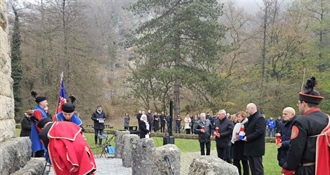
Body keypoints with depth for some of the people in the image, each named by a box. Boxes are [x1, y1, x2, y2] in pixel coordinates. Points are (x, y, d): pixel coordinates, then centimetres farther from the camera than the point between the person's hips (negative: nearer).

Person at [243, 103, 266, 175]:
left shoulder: (260, 118, -14)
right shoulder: (250, 118, 16)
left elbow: (259, 131, -23)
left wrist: (248, 138, -21)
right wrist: (244, 135, 6)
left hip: (256, 147, -9)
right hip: (250, 147, 10)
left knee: (258, 168, -4)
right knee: (252, 168, 14)